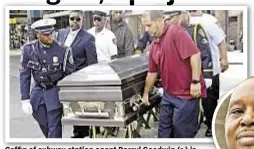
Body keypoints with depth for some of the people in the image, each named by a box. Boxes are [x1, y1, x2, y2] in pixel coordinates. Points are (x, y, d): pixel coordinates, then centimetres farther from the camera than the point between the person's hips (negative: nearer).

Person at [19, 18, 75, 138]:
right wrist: (25, 100, -3)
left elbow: (69, 75, -6)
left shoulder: (63, 50, -15)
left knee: (54, 126, -3)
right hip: (38, 91, 3)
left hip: (56, 91, -3)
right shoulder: (28, 49, -8)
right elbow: (24, 75, -1)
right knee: (43, 124, 14)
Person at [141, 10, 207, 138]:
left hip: (186, 92, -8)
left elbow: (195, 54, -22)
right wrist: (146, 94, 23)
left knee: (181, 129, 1)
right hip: (168, 93, 8)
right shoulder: (154, 45, 11)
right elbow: (152, 72, 19)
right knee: (164, 128, 16)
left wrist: (195, 82, -24)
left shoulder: (176, 32, -14)